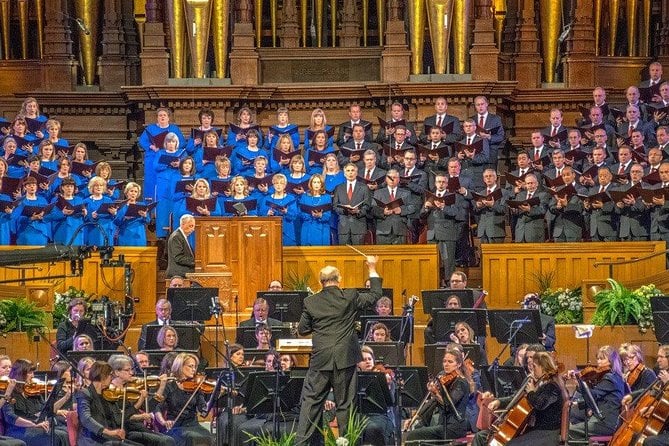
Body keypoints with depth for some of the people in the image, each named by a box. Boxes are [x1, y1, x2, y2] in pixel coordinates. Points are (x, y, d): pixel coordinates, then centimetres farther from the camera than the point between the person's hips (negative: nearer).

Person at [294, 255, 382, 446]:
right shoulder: (350, 297, -4)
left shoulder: (311, 302, -1)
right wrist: (372, 269, 19)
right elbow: (375, 295, 10)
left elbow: (302, 330, 5)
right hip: (345, 358, 0)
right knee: (344, 403, 7)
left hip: (320, 359, 0)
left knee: (311, 400, 6)